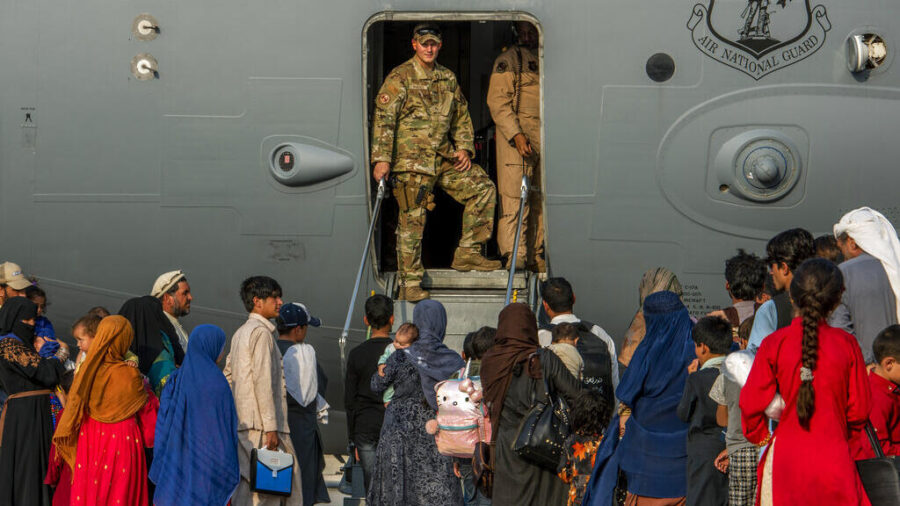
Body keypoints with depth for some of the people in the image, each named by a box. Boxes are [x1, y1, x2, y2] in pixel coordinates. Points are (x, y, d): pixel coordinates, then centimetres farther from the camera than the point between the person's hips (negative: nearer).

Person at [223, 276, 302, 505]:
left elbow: (228, 377, 20)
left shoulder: (240, 333, 19)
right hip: (260, 423, -9)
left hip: (242, 424, 9)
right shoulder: (261, 332, -10)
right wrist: (271, 427, -19)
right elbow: (263, 381, -17)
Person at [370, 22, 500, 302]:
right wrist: (382, 158, -18)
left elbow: (461, 116, 22)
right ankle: (410, 285, 2)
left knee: (483, 188, 2)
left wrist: (464, 148, 7)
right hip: (411, 161, -6)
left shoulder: (448, 78, 13)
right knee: (412, 221, -5)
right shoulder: (400, 78, -6)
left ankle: (467, 253, 9)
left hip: (445, 158, 7)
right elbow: (383, 119, -11)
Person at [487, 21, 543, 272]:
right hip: (516, 138, -6)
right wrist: (516, 134, -17)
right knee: (515, 199, -9)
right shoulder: (508, 60, 0)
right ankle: (514, 258, -9)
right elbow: (497, 101, -7)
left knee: (540, 200, 6)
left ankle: (535, 258, 11)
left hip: (545, 138, 6)